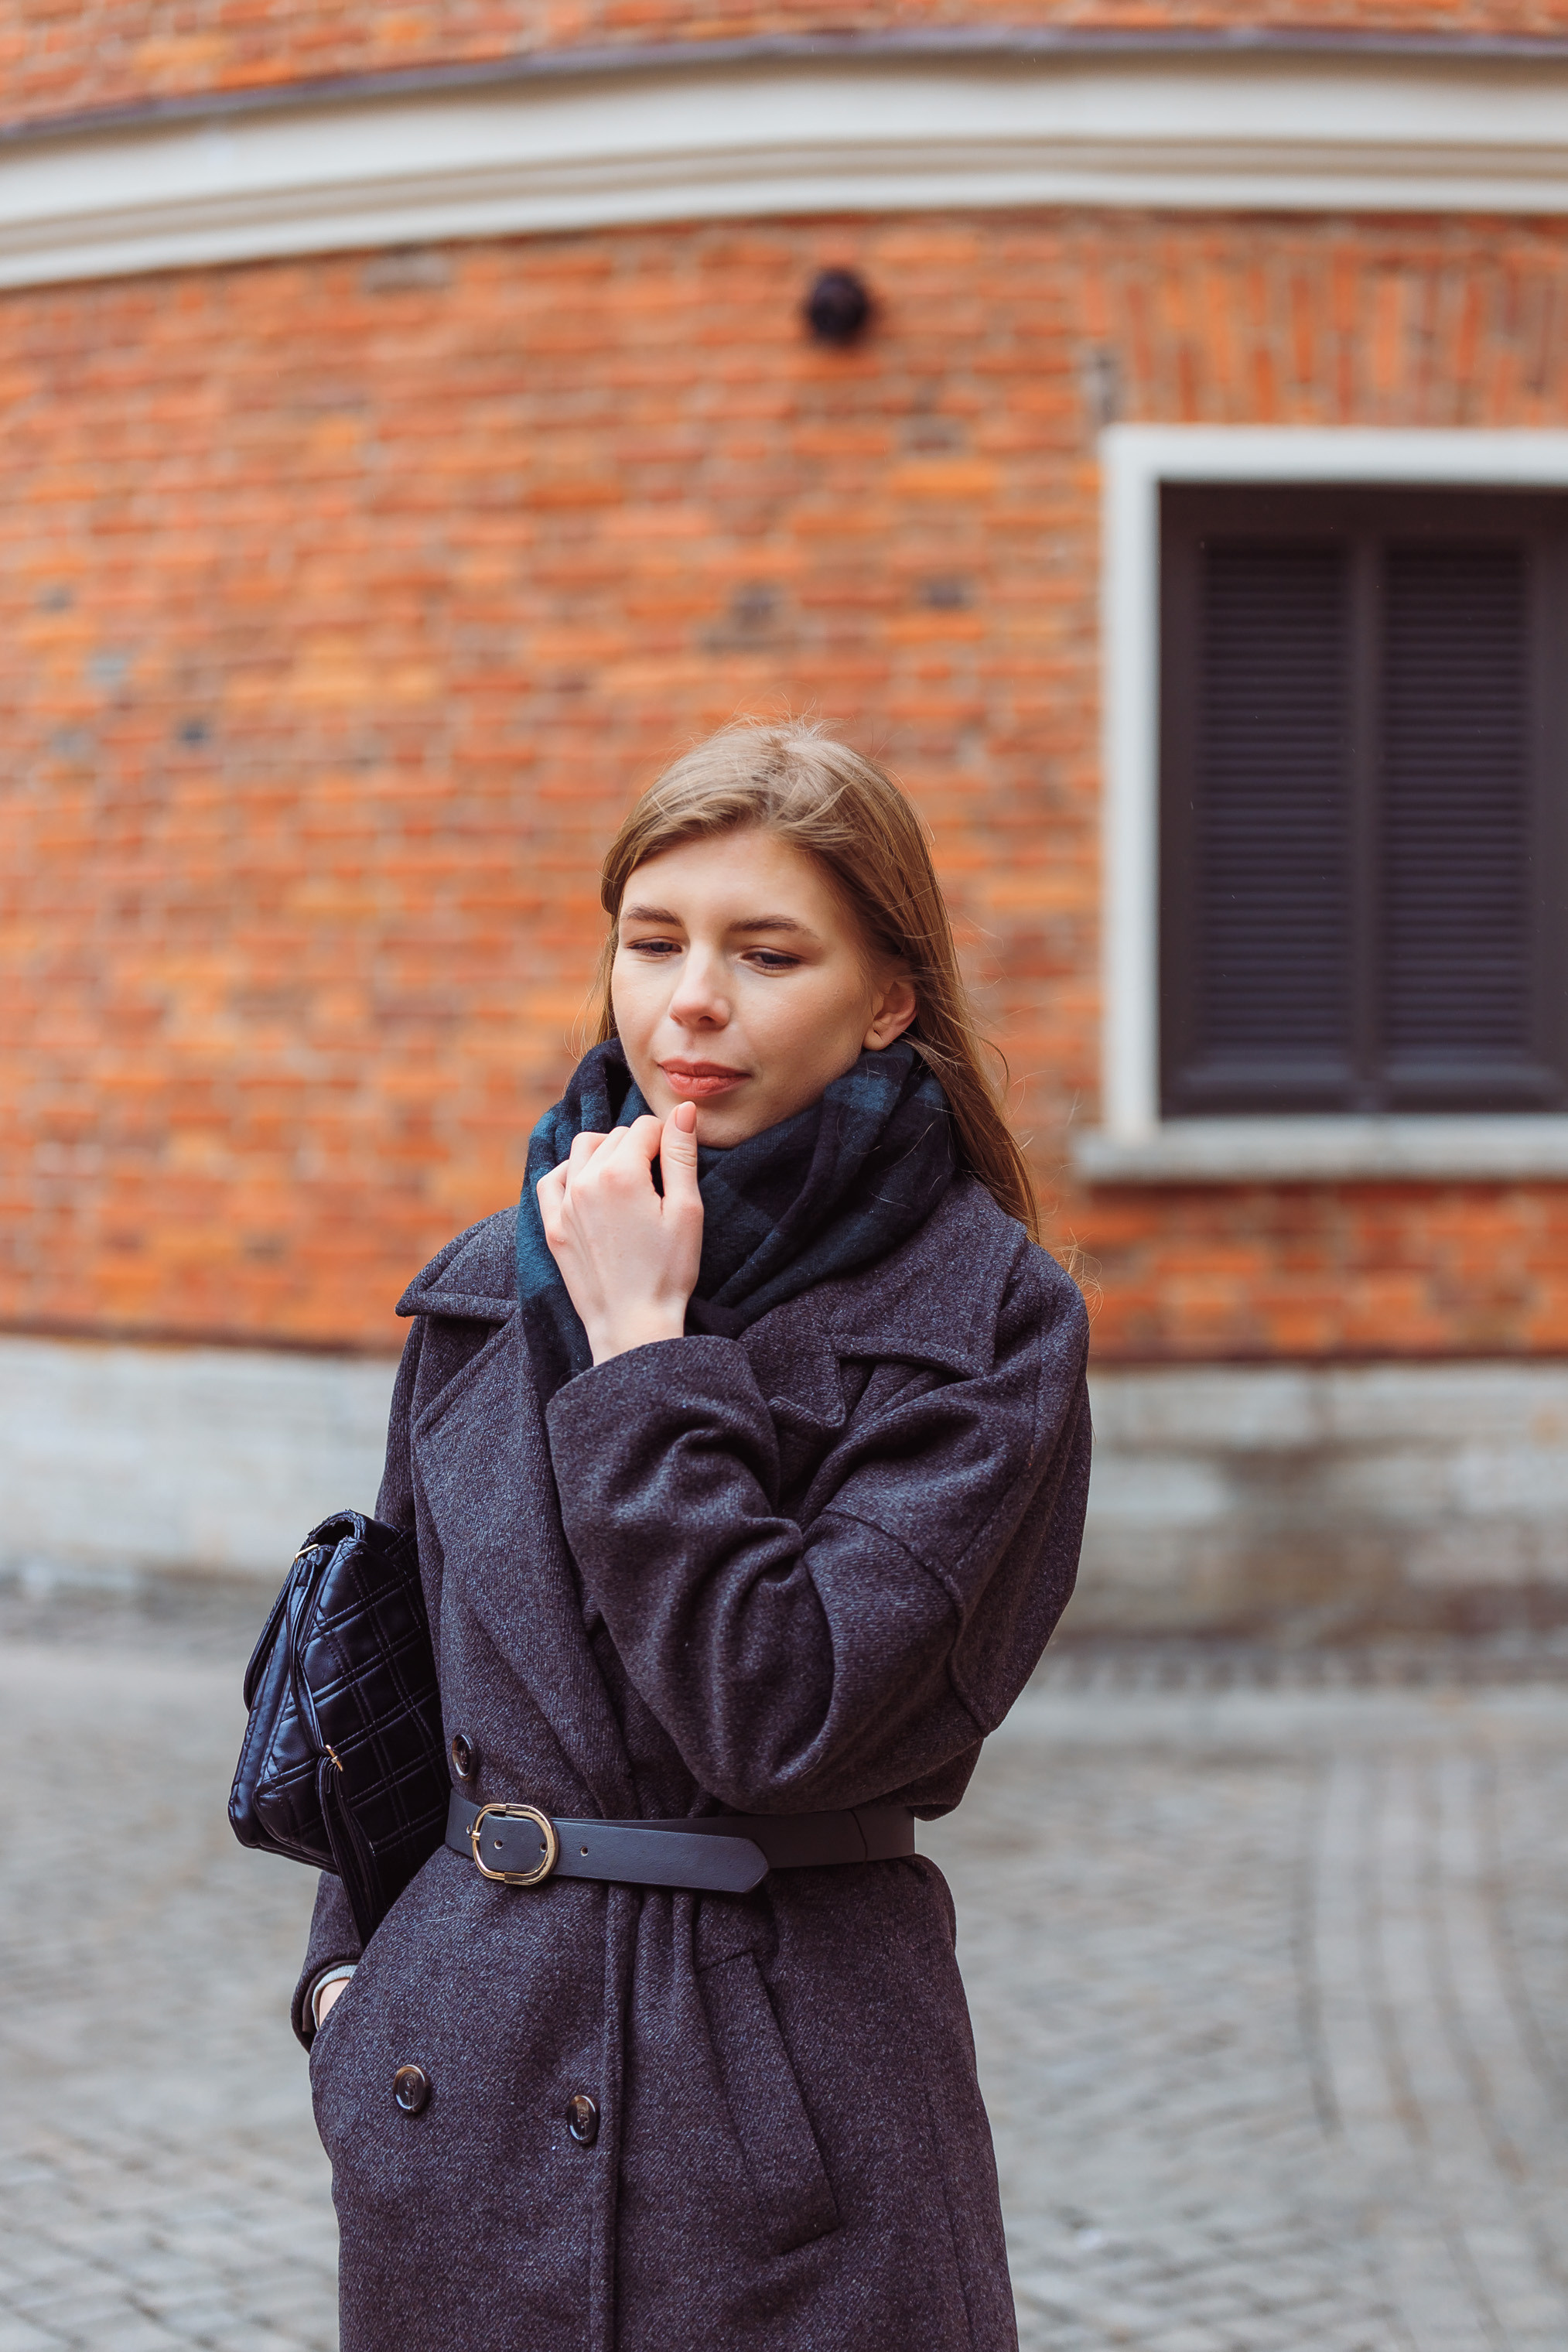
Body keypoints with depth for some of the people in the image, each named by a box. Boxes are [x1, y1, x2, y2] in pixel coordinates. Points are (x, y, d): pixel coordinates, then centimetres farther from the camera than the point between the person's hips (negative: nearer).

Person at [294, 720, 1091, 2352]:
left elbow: (784, 1716, -20)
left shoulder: (984, 1316, -10)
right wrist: (352, 1964, 6)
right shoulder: (489, 1284, 5)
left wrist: (643, 1344, -16)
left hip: (790, 2109, -4)